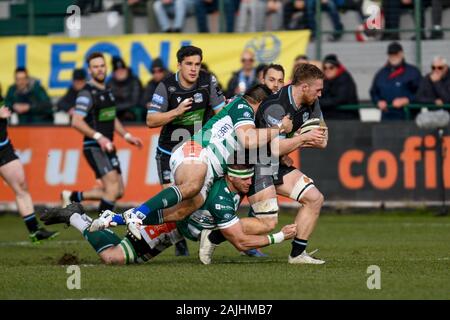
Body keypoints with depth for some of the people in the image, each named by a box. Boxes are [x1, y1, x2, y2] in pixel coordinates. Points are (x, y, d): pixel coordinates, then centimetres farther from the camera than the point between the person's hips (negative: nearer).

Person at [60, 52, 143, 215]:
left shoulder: (107, 91, 15)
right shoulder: (87, 94, -12)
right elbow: (76, 122, -21)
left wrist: (126, 136, 18)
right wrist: (98, 137, -29)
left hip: (107, 146, 9)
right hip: (94, 147, -9)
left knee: (118, 191, 8)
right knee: (113, 185, -19)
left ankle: (72, 197, 20)